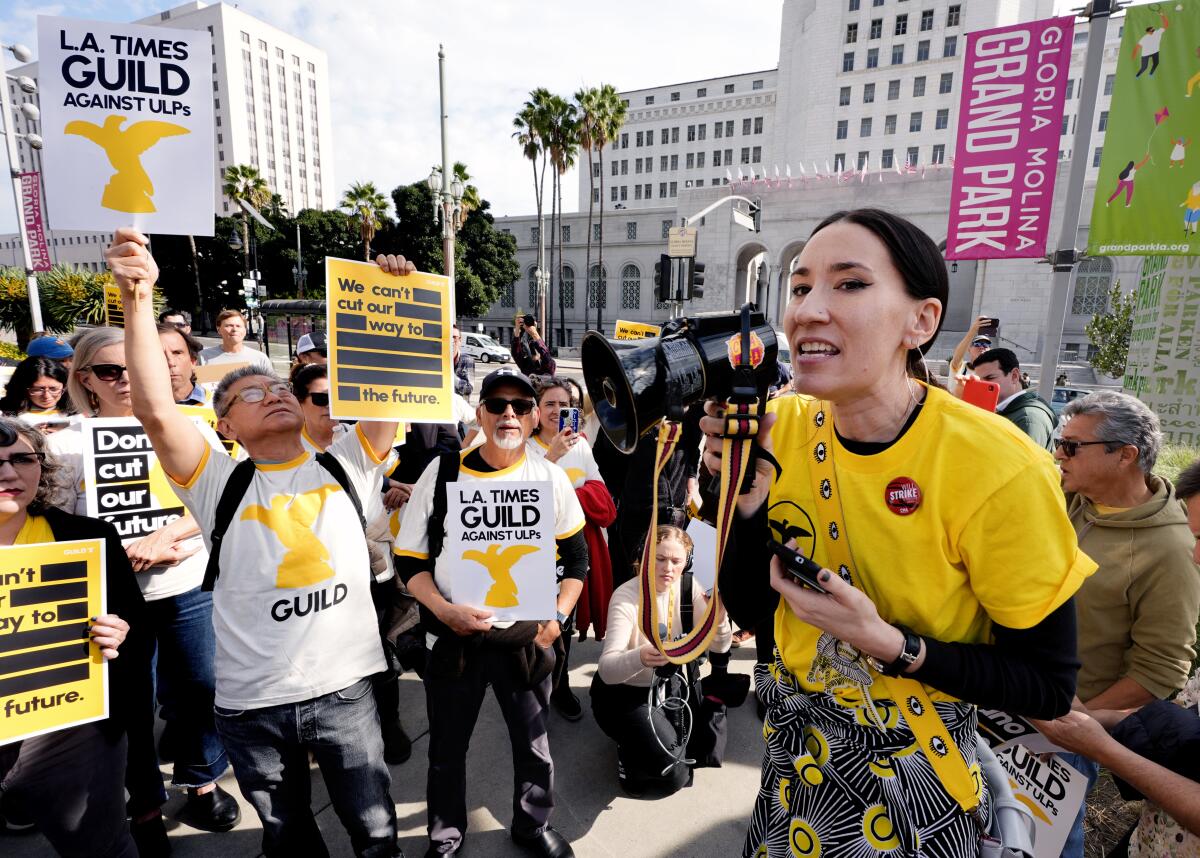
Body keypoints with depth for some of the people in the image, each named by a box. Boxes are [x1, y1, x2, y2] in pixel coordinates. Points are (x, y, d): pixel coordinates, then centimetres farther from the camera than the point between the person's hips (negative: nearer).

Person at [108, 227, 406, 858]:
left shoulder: (344, 465, 1)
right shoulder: (219, 484, -3)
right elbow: (155, 409, -17)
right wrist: (138, 300, -24)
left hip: (344, 688, 0)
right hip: (249, 705, 0)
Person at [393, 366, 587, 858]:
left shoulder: (549, 476, -4)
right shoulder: (442, 472, -7)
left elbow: (577, 556, 5)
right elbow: (410, 560, -3)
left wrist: (558, 617, -5)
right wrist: (445, 611, -16)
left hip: (526, 636, 0)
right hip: (452, 635, 0)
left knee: (533, 744, 14)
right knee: (447, 748, 16)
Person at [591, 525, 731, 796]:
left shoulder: (687, 586, -10)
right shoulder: (626, 598, -26)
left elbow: (719, 646, -12)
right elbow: (606, 670, -35)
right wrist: (640, 657, -56)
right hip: (621, 692, -6)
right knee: (672, 773, -20)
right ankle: (629, 750, 11)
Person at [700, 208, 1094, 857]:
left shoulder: (997, 469, -26)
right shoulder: (784, 425, -13)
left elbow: (1048, 689, -15)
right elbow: (749, 612, -7)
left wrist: (887, 644, -28)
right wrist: (749, 497, -24)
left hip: (914, 777, -4)